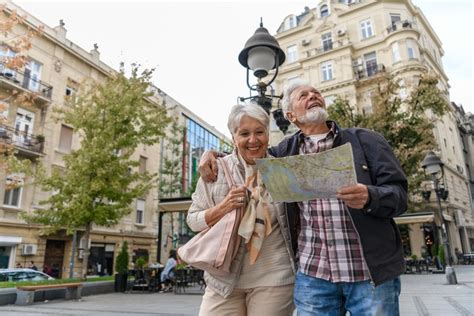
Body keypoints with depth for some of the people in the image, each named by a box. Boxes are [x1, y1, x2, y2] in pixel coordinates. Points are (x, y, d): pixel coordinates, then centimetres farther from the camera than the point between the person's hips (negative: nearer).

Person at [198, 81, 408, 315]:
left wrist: (369, 196, -23)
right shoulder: (286, 150, 10)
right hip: (313, 274, 2)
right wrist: (213, 154, 8)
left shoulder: (366, 140, 4)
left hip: (372, 272, -1)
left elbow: (399, 194, 0)